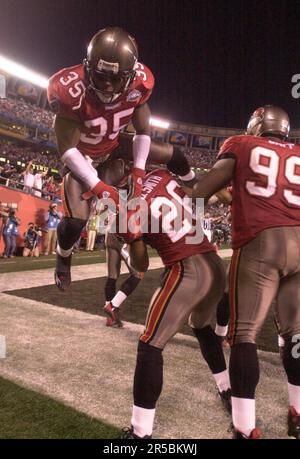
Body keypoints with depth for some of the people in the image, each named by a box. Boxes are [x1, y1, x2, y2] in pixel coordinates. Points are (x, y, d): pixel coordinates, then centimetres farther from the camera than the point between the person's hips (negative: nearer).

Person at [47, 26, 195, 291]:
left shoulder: (138, 82, -24)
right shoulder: (70, 90, -36)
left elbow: (143, 131, -11)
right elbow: (68, 149, -30)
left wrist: (138, 172, -19)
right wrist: (98, 186, -34)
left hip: (113, 144, 4)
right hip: (82, 155, -4)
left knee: (173, 154, 4)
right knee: (76, 221, -17)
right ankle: (63, 258, 18)